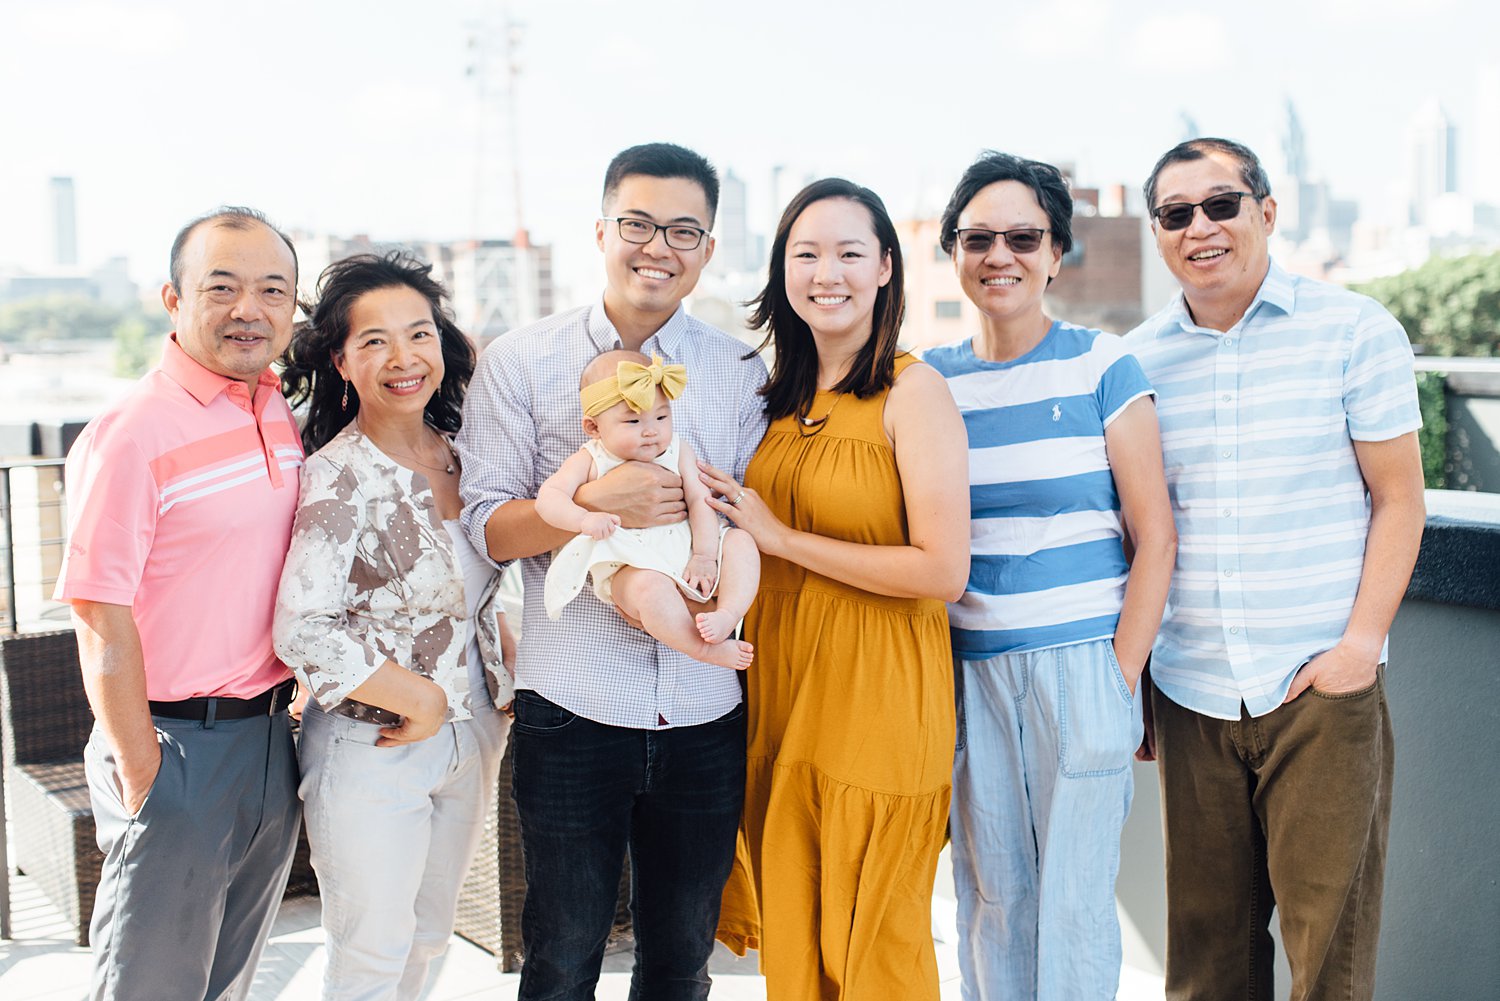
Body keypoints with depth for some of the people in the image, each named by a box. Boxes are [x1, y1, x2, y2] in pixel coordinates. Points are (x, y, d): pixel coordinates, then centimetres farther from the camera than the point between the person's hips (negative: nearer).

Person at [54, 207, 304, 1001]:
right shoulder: (132, 435, -17)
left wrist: (294, 698, 11)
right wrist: (141, 778, -16)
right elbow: (102, 622, -18)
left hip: (271, 739, 7)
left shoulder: (284, 418, 6)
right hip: (177, 747, -7)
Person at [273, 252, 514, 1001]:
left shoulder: (458, 457, 2)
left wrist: (504, 686, 7)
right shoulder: (339, 477, -17)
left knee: (428, 939, 20)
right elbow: (303, 631, -24)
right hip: (371, 749, -6)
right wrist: (421, 700, -18)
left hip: (470, 739, 6)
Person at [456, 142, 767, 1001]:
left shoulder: (741, 374, 7)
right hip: (572, 706, -2)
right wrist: (598, 503, -21)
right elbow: (488, 526, -4)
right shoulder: (520, 362, 1)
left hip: (705, 712, 2)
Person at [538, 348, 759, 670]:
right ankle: (704, 648, -29)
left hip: (685, 560, 5)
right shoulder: (590, 461, 0)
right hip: (629, 569, -4)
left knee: (740, 541, -14)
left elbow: (699, 501, 3)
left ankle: (728, 614, -31)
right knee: (650, 586, -37)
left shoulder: (678, 452, 9)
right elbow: (548, 496, -12)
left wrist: (704, 555, -11)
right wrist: (584, 519, -32)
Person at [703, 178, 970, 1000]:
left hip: (878, 697, -6)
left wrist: (781, 537, -14)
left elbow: (943, 569, -18)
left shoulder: (912, 391, -10)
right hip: (780, 691, 6)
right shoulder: (783, 398, 11)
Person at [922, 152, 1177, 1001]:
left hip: (1081, 664, -2)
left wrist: (1124, 679, -6)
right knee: (991, 892, 10)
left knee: (1076, 901, 3)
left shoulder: (1102, 367, -1)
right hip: (971, 669, 3)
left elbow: (1154, 536, -2)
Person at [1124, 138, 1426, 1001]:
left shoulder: (1356, 331, 0)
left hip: (1322, 686, -2)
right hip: (1190, 694, 3)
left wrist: (1363, 640, -10)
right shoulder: (1138, 360, 7)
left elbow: (1398, 499, 1)